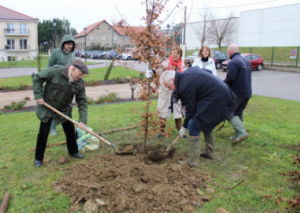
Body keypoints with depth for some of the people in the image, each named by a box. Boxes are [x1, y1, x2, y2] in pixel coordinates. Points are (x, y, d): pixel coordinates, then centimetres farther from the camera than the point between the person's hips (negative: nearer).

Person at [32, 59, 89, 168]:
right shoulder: (55, 72, -25)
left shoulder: (79, 83, -15)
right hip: (47, 108, -3)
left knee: (70, 130, 7)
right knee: (43, 133, 0)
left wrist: (82, 120, -19)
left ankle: (73, 152, 31)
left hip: (64, 110, 4)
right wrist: (38, 95, -21)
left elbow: (82, 102, -12)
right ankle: (38, 158, 16)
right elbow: (37, 78, -14)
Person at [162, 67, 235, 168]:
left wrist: (185, 127, 0)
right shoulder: (188, 71, 9)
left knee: (193, 126, -8)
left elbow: (190, 109, -12)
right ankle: (209, 152, 36)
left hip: (214, 100, -11)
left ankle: (193, 161, -2)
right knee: (206, 123, 25)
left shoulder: (185, 85, -19)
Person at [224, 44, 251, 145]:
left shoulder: (233, 62, -13)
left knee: (228, 112, -5)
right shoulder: (247, 61, 17)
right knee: (238, 113, 16)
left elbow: (230, 78, -23)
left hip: (237, 92, -9)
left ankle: (242, 133, -17)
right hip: (247, 92, 9)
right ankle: (237, 135, 19)